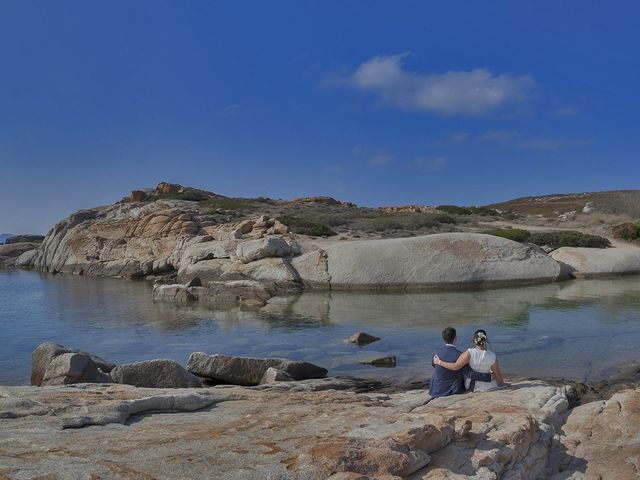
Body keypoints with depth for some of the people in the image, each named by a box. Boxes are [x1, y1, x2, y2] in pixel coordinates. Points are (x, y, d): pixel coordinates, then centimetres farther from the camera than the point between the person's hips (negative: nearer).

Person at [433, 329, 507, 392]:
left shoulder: (470, 353, -24)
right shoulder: (493, 357, -21)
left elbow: (455, 366, -25)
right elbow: (498, 375, -9)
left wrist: (439, 362, -13)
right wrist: (502, 383, 12)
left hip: (471, 386, 0)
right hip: (487, 387, 0)